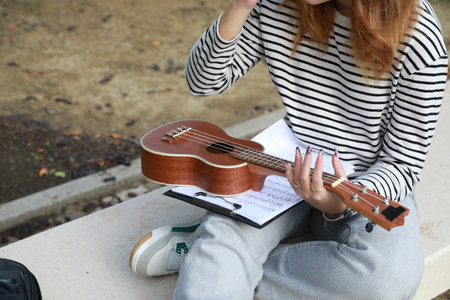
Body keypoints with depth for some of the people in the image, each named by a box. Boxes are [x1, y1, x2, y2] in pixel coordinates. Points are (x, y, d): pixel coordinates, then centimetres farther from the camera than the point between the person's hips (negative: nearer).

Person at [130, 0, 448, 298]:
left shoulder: (421, 46, -16)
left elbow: (403, 162, -11)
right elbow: (205, 81, 2)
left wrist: (344, 202, -32)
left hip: (372, 183, 0)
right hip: (286, 165, 1)